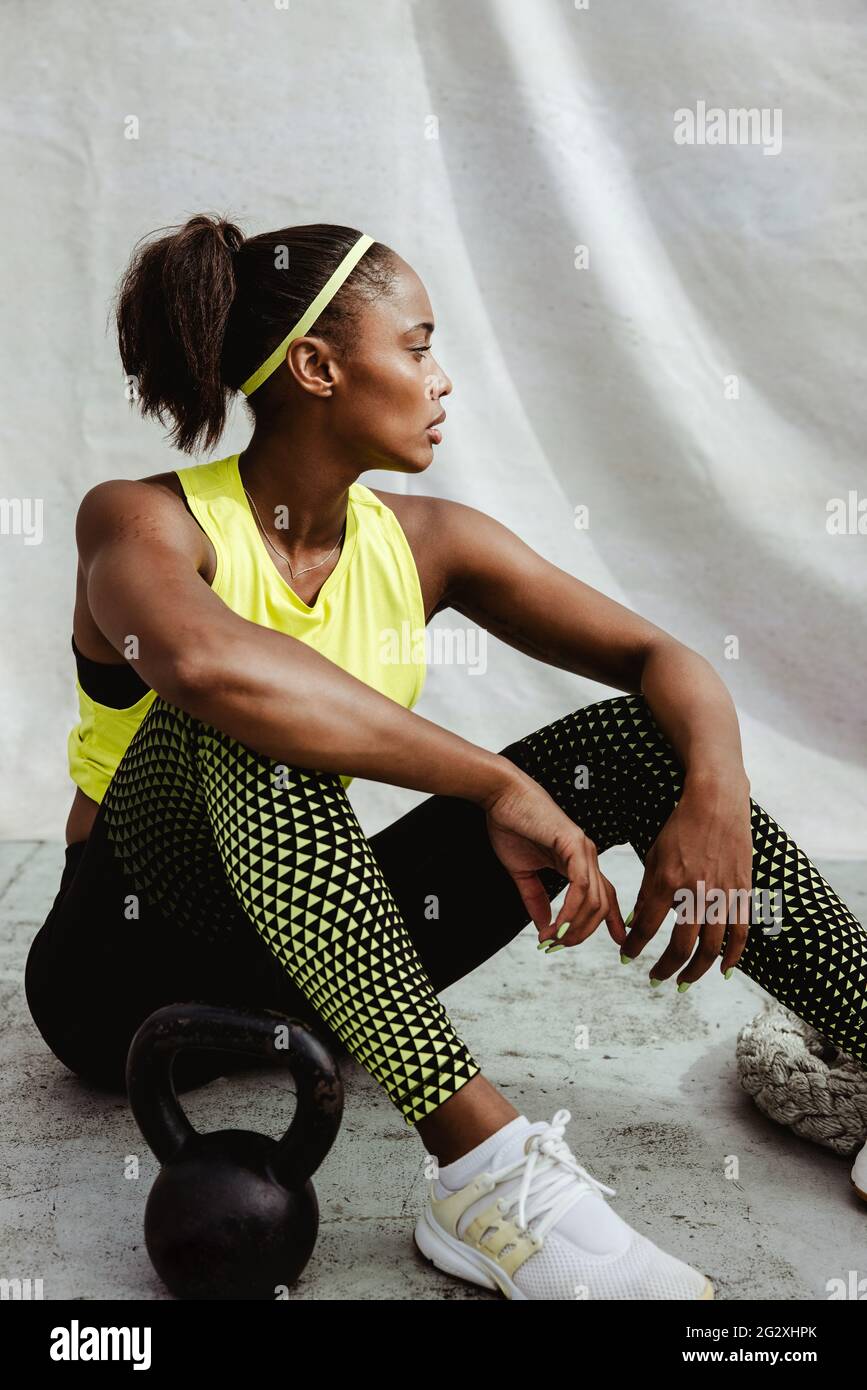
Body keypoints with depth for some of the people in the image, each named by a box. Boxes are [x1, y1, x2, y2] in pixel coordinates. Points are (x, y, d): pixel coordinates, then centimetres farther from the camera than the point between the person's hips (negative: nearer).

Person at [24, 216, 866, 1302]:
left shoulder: (422, 541, -1)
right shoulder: (144, 522, -15)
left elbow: (664, 660, -5)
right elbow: (204, 662, -40)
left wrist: (716, 800, -25)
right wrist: (500, 785, -39)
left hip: (326, 949, 5)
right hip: (135, 970, -4)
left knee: (634, 739, -10)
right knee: (249, 721, -36)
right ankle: (482, 1167, -39)